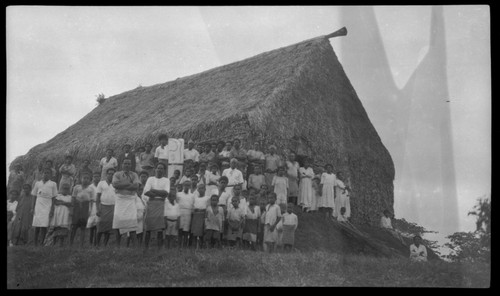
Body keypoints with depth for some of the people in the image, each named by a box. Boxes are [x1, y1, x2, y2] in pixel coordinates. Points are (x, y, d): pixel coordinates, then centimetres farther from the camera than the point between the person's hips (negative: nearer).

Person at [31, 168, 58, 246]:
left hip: (47, 207, -2)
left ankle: (42, 244, -9)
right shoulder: (37, 183, 14)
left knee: (44, 226, -11)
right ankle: (35, 244, 4)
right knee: (37, 226, -2)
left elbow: (54, 197, 7)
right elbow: (34, 196, 15)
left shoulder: (53, 184, 9)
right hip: (38, 207, 2)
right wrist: (32, 208, 7)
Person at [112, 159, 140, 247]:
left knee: (132, 220, -7)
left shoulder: (134, 175, 11)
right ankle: (117, 245, 3)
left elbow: (136, 186, -5)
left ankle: (134, 245, -7)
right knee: (118, 220, -4)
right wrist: (129, 183, -8)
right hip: (120, 199, 0)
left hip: (131, 199, 0)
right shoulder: (117, 174, 10)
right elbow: (115, 185, -8)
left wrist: (122, 186, -8)